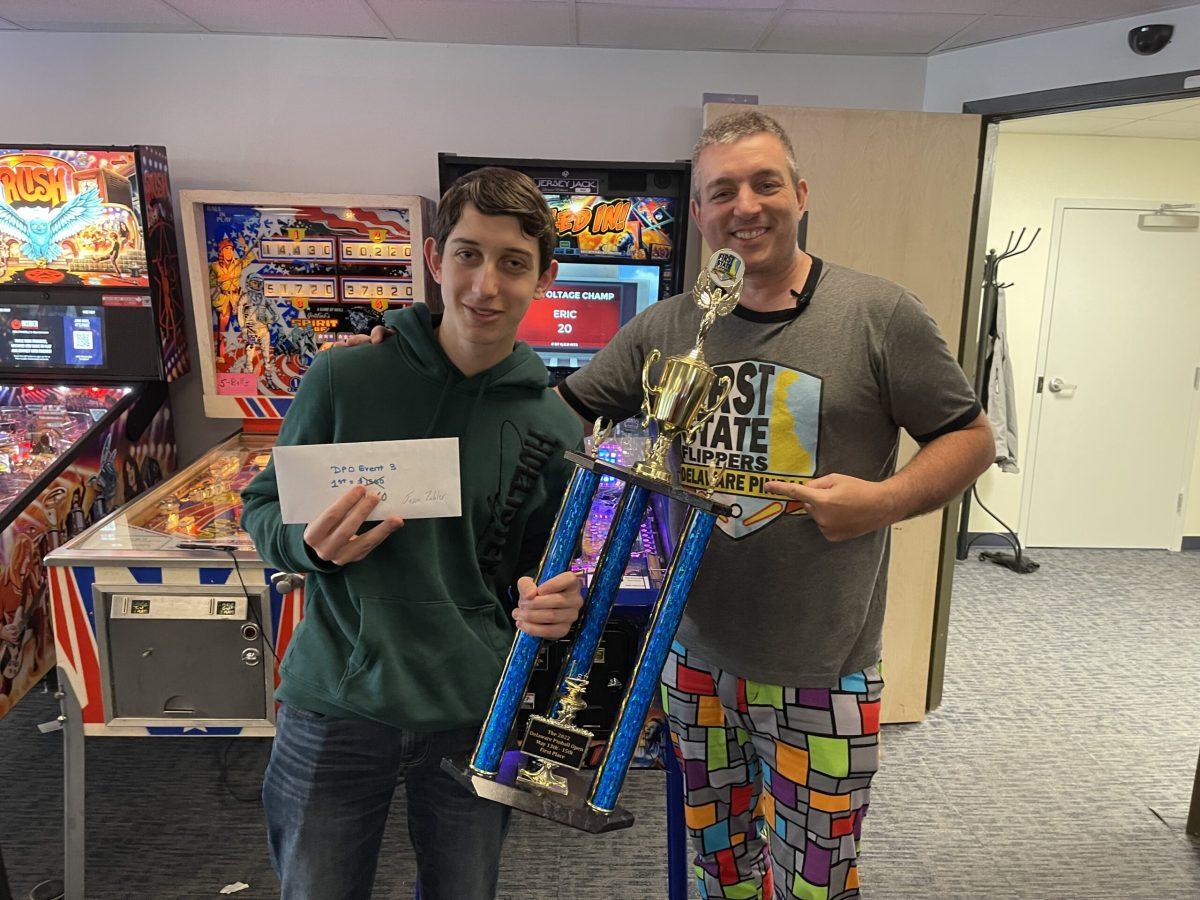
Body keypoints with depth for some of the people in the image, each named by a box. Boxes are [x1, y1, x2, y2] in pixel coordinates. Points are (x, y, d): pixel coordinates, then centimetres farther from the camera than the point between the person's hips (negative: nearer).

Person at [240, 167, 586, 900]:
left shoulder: (554, 428, -3)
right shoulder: (342, 380, -9)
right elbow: (263, 510, 2)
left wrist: (554, 607, -14)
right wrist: (311, 544, -20)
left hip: (476, 719, 2)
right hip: (334, 709, -1)